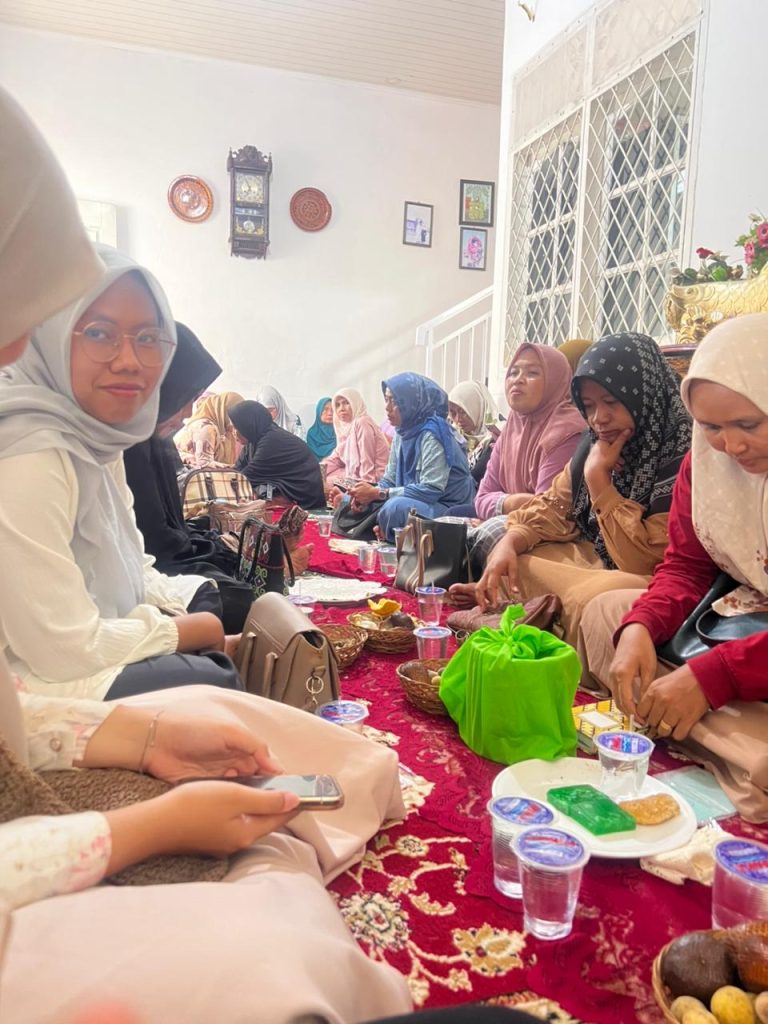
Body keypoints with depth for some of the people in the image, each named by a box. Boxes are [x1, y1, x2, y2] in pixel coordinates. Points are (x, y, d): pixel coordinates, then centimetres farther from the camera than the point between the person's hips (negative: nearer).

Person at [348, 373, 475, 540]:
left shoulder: (431, 434, -20)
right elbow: (390, 479, 9)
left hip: (448, 508, -8)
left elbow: (431, 490, -26)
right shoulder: (402, 432, 5)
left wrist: (378, 493, -24)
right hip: (418, 503, 8)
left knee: (396, 507, -32)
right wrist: (370, 494, -12)